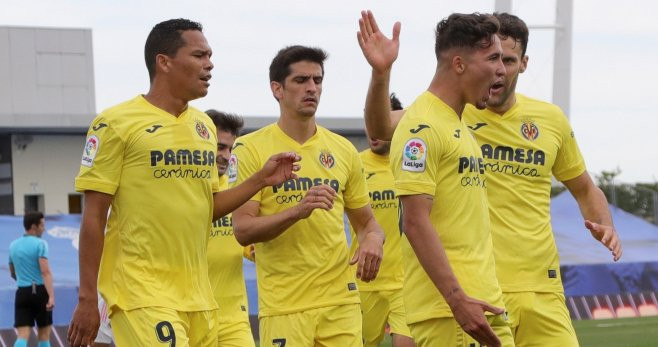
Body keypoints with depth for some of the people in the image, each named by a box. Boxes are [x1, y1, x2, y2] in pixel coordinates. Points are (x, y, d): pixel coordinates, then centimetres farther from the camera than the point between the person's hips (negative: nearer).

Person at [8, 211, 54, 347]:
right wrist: (51, 296, -24)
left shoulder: (13, 245, 11)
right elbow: (45, 272, -18)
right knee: (44, 334, 10)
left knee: (22, 336, -3)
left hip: (22, 292, 4)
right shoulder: (40, 244, -8)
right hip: (40, 291, -4)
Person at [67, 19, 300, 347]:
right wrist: (87, 299, -9)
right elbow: (94, 217, -7)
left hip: (196, 293, 7)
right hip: (142, 293, -7)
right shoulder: (117, 123, -7)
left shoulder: (204, 125, 12)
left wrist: (260, 180, 5)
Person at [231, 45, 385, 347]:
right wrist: (298, 210, -24)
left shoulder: (343, 150, 10)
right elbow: (242, 230, -9)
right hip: (283, 306, -3)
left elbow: (366, 222, 18)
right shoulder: (251, 148, -2)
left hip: (341, 300, 3)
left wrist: (372, 240, -5)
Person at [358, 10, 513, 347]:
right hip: (446, 307, -9)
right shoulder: (422, 125, -12)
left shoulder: (457, 123, 16)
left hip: (485, 302, 9)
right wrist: (458, 300, -22)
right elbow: (415, 223, -18)